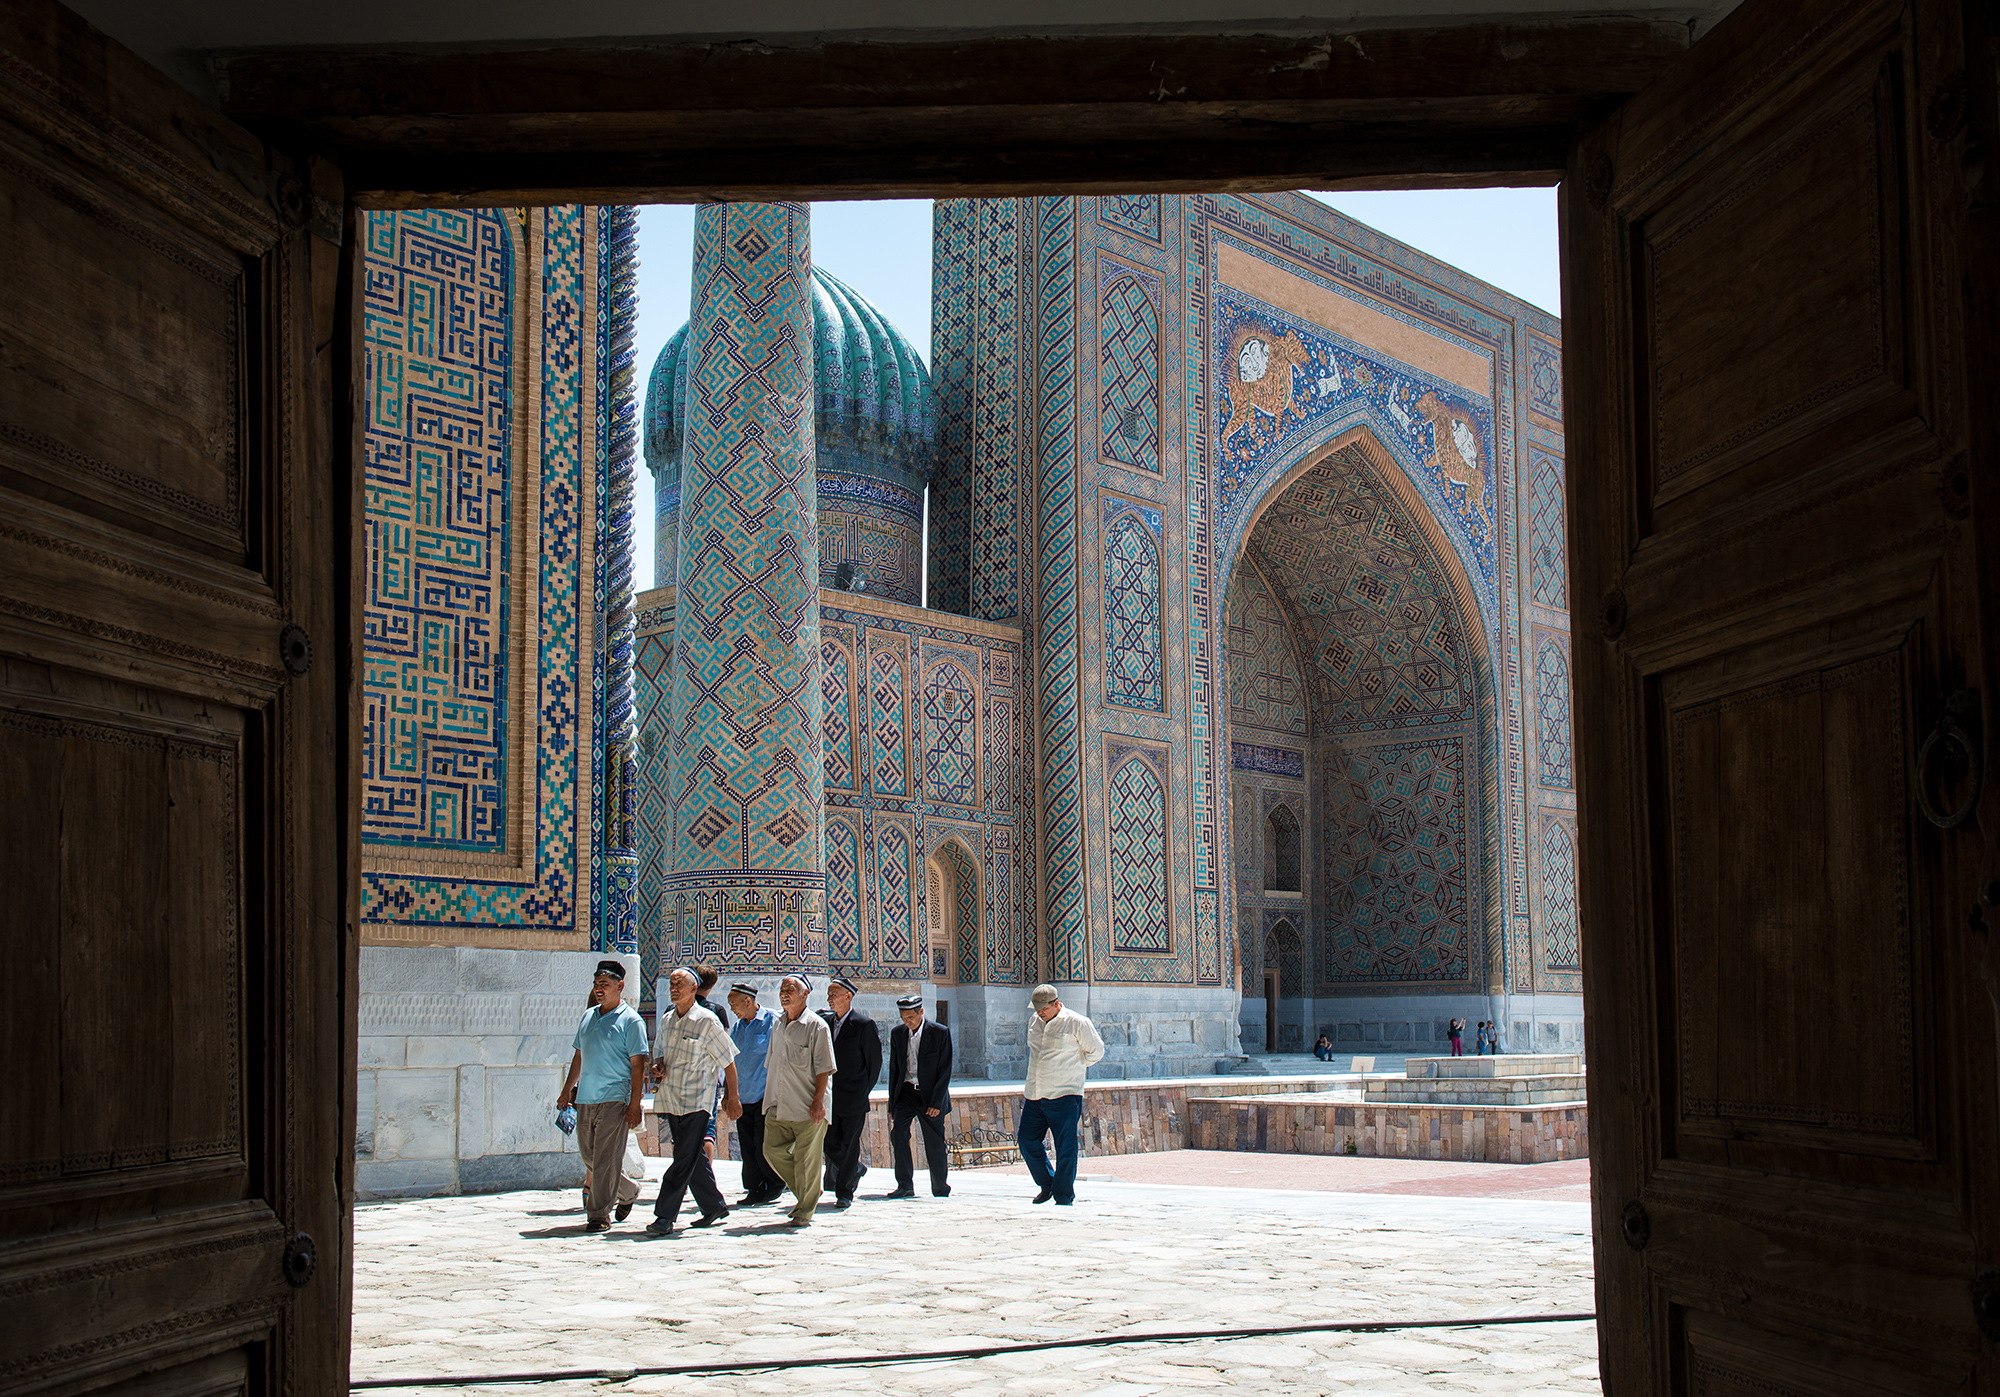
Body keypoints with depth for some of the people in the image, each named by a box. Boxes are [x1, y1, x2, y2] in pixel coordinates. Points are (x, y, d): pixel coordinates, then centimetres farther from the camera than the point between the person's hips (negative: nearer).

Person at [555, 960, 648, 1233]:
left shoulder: (630, 1020, -5)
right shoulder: (588, 1017, 15)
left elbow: (638, 1065, -8)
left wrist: (634, 1105, -14)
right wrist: (567, 1090, 20)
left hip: (614, 1099, -7)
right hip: (585, 1098, 7)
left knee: (605, 1159, -7)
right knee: (589, 1157, 12)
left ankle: (600, 1216, -1)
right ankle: (628, 1193, 31)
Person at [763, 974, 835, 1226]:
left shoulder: (816, 1026, -7)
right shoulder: (777, 1026, 14)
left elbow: (823, 1068, -9)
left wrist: (818, 1101, -15)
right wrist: (770, 1098, 16)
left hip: (808, 1108, -6)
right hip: (778, 1108, 6)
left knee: (806, 1160, -1)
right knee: (772, 1151, 2)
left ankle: (804, 1211, 12)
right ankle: (805, 1193, 22)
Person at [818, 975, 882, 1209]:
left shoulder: (864, 1025, -9)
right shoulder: (825, 1021, 8)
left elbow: (875, 1061, -3)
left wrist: (864, 1091, -1)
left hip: (854, 1097, -5)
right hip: (830, 1096, 5)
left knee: (849, 1145, -1)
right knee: (831, 1144, 6)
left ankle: (845, 1192, 8)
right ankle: (856, 1170, 32)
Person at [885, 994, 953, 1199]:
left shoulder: (940, 1033, -8)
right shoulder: (897, 1033, 4)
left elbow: (945, 1071, -8)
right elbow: (894, 1069, 10)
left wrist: (936, 1103, -13)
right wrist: (892, 1103, 8)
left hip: (930, 1096, -2)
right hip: (906, 1091, 3)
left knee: (935, 1145, 2)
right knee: (898, 1130, -19)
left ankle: (940, 1188, 21)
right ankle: (905, 1186, -16)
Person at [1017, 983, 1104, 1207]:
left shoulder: (1077, 1023, -8)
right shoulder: (1034, 1022, 11)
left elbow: (1096, 1052, 2)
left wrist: (1071, 1068, 6)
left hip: (1064, 1096, -6)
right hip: (1034, 1096, 6)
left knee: (1065, 1148, -5)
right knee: (1026, 1141, 8)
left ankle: (1064, 1195, 5)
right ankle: (1047, 1184, 26)